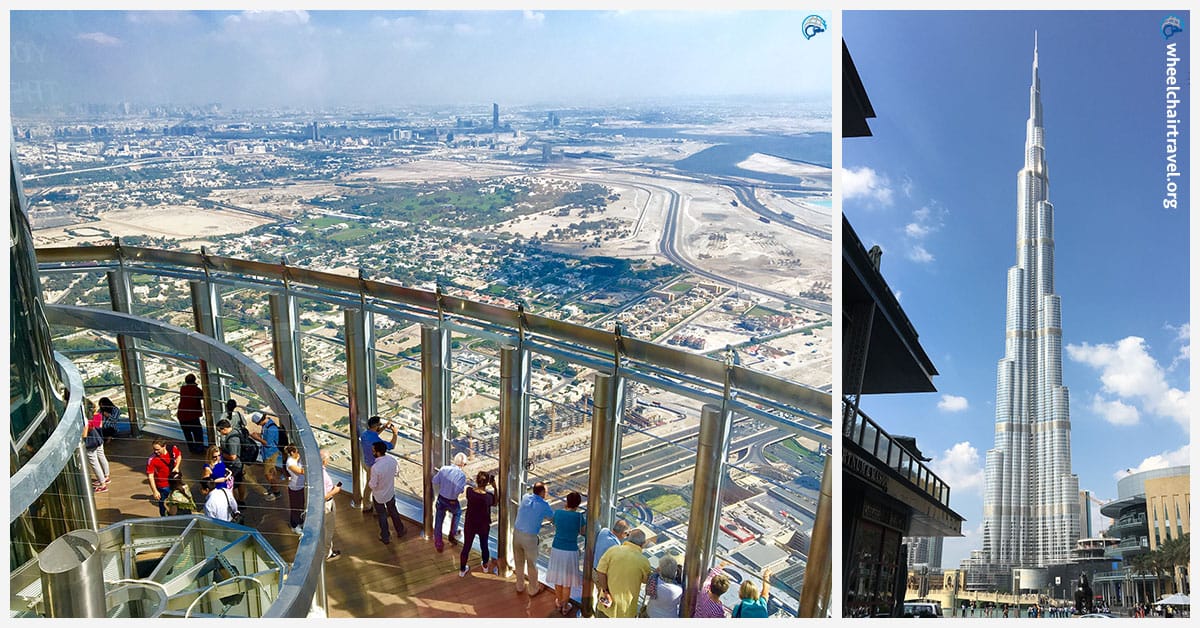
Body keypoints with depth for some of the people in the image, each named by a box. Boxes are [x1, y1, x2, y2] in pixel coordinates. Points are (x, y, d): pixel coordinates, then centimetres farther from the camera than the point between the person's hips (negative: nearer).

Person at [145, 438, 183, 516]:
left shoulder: (173, 449, -15)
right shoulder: (152, 460, -25)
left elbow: (179, 456, 8)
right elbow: (150, 476, -21)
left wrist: (176, 467, -7)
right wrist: (155, 491, -24)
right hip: (163, 486, -4)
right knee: (163, 506, 6)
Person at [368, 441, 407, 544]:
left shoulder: (375, 467, -35)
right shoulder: (392, 460, -17)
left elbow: (373, 485, -25)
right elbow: (397, 473, 1)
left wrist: (369, 482, -5)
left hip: (378, 496, -4)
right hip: (390, 492, 4)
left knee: (382, 515, 17)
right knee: (393, 512, 26)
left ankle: (385, 537, 32)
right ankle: (400, 531, 43)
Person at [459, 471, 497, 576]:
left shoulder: (469, 491, -24)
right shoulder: (489, 496, -27)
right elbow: (495, 503, -5)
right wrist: (495, 487, -14)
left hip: (469, 525, 1)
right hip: (484, 526, -1)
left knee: (466, 547, 21)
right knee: (484, 545, 26)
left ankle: (462, 570, 38)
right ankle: (485, 566, 49)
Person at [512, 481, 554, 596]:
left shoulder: (525, 498, 1)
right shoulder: (544, 505, -10)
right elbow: (553, 518, 5)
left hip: (516, 533, 4)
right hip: (530, 538, -4)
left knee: (519, 562, 21)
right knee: (531, 564, 14)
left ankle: (520, 586, 37)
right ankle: (533, 589, 31)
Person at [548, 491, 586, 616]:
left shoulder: (558, 512, -8)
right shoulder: (579, 516, -15)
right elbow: (582, 531, 0)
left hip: (557, 549, 3)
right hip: (571, 551, -3)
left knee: (558, 578, 21)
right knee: (567, 580, 14)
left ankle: (559, 603, 38)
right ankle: (565, 607, 27)